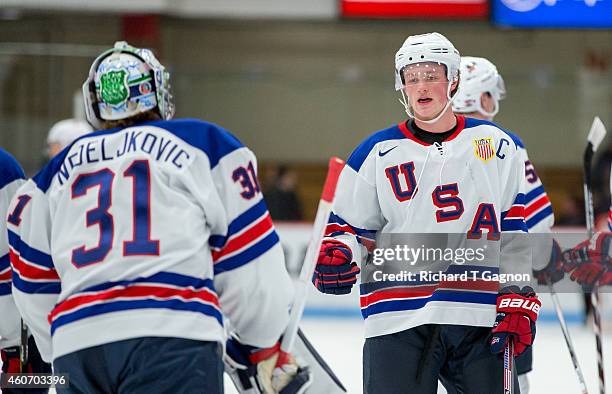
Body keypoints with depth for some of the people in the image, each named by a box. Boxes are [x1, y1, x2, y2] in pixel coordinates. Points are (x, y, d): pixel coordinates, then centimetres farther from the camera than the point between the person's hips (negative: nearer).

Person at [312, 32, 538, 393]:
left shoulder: (497, 146, 10)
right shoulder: (377, 153, 6)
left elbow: (517, 232, 11)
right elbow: (349, 228, 11)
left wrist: (519, 303, 3)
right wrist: (337, 257, -11)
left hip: (481, 321, 1)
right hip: (399, 320, -1)